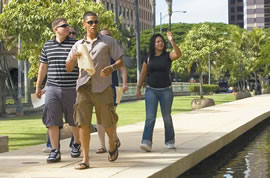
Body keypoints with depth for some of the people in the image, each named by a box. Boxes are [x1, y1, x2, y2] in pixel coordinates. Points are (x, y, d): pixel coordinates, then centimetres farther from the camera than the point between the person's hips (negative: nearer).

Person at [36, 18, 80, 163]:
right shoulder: (47, 45, 8)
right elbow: (43, 67, 16)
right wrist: (38, 86, 16)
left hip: (72, 88, -2)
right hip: (52, 88, 2)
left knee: (75, 120, 9)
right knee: (51, 120, -5)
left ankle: (76, 144, 32)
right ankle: (55, 151, 0)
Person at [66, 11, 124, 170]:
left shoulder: (108, 41, 9)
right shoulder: (78, 45, 15)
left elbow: (121, 61, 6)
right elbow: (68, 68, 14)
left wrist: (112, 68, -16)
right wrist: (73, 58, -8)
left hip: (103, 87, -2)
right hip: (84, 86, 2)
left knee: (108, 122, 4)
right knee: (83, 122, -5)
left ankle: (112, 145, 35)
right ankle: (85, 159, 0)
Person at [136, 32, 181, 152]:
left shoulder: (168, 56, -2)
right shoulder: (148, 58, 5)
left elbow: (178, 54, -24)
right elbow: (143, 74, 11)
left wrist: (172, 41, -34)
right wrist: (138, 88, 9)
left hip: (166, 90, -1)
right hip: (151, 90, 1)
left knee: (167, 117, 8)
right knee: (150, 117, -11)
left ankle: (170, 141, 24)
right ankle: (147, 142, -19)